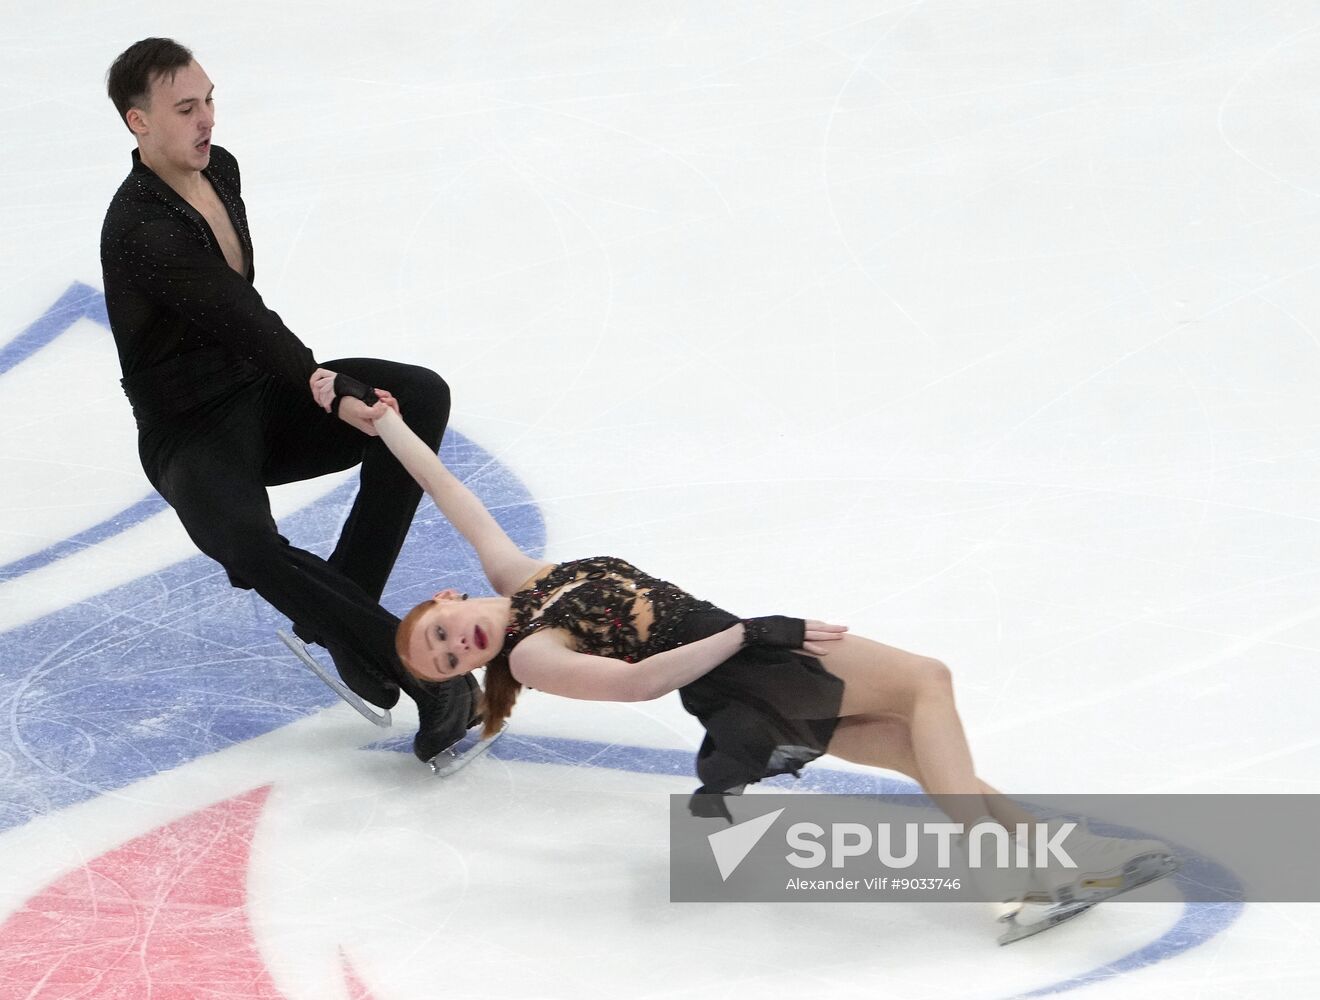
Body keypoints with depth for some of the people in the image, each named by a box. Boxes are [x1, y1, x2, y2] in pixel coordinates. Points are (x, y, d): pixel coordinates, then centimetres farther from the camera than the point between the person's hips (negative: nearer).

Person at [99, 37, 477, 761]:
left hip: (263, 395, 8)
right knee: (246, 541, -39)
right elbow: (238, 317, -34)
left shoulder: (220, 170, 5)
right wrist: (329, 394, -41)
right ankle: (427, 673, -37)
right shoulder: (137, 228, -23)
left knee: (422, 395, -17)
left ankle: (335, 615, -17)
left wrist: (312, 381, 12)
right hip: (192, 435, -8)